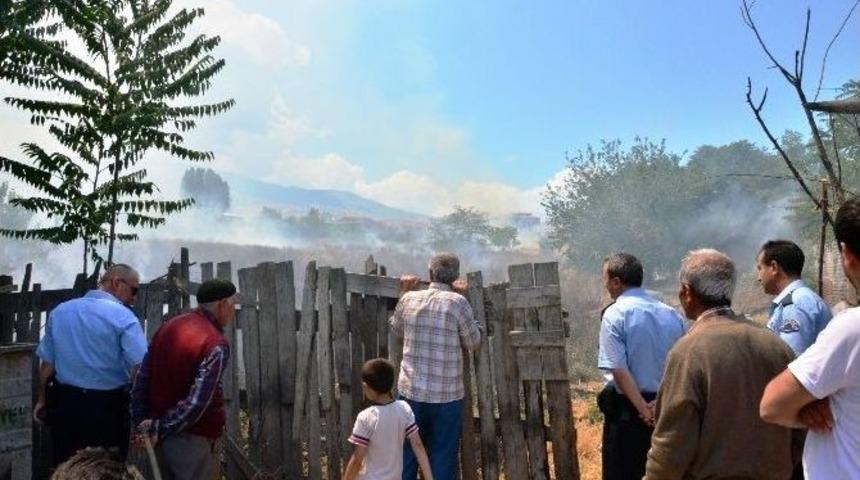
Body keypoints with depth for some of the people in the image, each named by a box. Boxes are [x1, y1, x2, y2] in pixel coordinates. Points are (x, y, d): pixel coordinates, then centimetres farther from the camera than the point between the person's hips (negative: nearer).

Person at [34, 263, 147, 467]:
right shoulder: (123, 317, -14)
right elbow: (139, 368, -24)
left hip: (64, 404, 5)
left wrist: (42, 400, 20)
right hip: (108, 407, -5)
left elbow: (47, 363, 8)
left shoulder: (60, 311, 3)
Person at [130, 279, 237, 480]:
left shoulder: (168, 326, 3)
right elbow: (196, 403, -25)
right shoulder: (216, 344, -21)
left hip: (161, 433, 8)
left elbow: (143, 378, 5)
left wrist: (140, 421, 6)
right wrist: (160, 428, -14)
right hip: (192, 438, -7)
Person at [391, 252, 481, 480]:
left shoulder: (409, 299, -2)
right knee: (443, 461, 9)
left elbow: (396, 331, 16)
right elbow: (474, 342, -1)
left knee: (407, 457, 16)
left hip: (411, 392, 3)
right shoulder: (457, 302, -12)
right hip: (447, 397, -3)